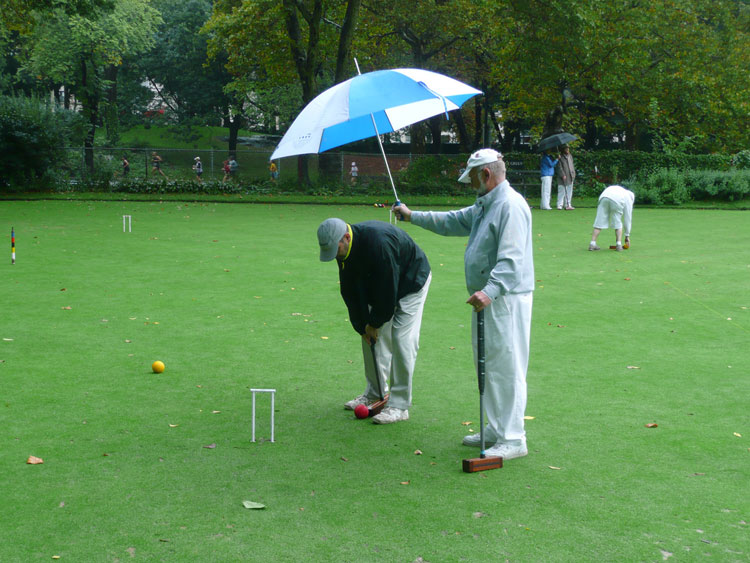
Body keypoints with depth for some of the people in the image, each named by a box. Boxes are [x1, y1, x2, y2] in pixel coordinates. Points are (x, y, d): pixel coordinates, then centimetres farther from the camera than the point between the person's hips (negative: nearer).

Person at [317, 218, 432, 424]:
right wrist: (362, 325, -7)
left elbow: (387, 288, -31)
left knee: (402, 339, -14)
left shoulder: (378, 242, -39)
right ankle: (375, 392, 23)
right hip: (381, 289, 8)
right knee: (372, 337, 8)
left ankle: (399, 406, -10)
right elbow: (350, 291, -3)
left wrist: (375, 322, -18)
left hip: (412, 282, -8)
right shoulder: (344, 249, -12)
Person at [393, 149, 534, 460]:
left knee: (506, 368, -8)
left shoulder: (511, 206, -17)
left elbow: (511, 259, -27)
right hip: (487, 298, 11)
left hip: (506, 300, -11)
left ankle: (512, 440, -2)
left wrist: (490, 290, -37)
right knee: (488, 367, 15)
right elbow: (453, 221, 33)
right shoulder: (485, 205, 18)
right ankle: (496, 430, 25)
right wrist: (412, 215, 35)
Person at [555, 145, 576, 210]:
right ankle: (560, 205, -3)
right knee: (561, 191, -6)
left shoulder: (570, 156, 16)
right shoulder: (560, 157, -5)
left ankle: (568, 205, 12)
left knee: (569, 192, 7)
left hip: (570, 177, 7)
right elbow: (559, 167, -10)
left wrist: (573, 174, 10)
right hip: (563, 178, -7)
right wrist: (563, 175, -17)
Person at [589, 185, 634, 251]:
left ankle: (592, 244, 3)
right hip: (616, 201, -2)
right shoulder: (629, 198, 29)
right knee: (618, 223, 15)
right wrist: (627, 236, 32)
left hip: (604, 197, 3)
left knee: (599, 221, 6)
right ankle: (619, 245, 8)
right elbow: (628, 218, 28)